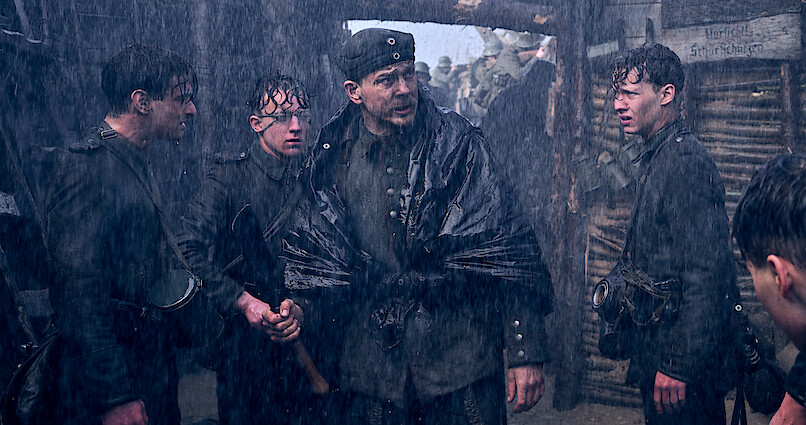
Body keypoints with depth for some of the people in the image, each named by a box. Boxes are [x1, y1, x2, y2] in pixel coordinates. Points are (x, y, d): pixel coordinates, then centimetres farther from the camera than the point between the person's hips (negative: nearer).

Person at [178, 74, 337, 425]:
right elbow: (189, 249, -17)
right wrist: (245, 302, -22)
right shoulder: (229, 177, -7)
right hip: (243, 341, -2)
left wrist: (303, 308, -17)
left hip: (307, 342, 2)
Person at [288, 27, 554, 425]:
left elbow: (511, 250, -9)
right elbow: (320, 253, 14)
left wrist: (527, 354, -12)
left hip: (459, 356, -2)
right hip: (371, 357, 3)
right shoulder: (333, 156, 1)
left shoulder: (457, 144, -7)